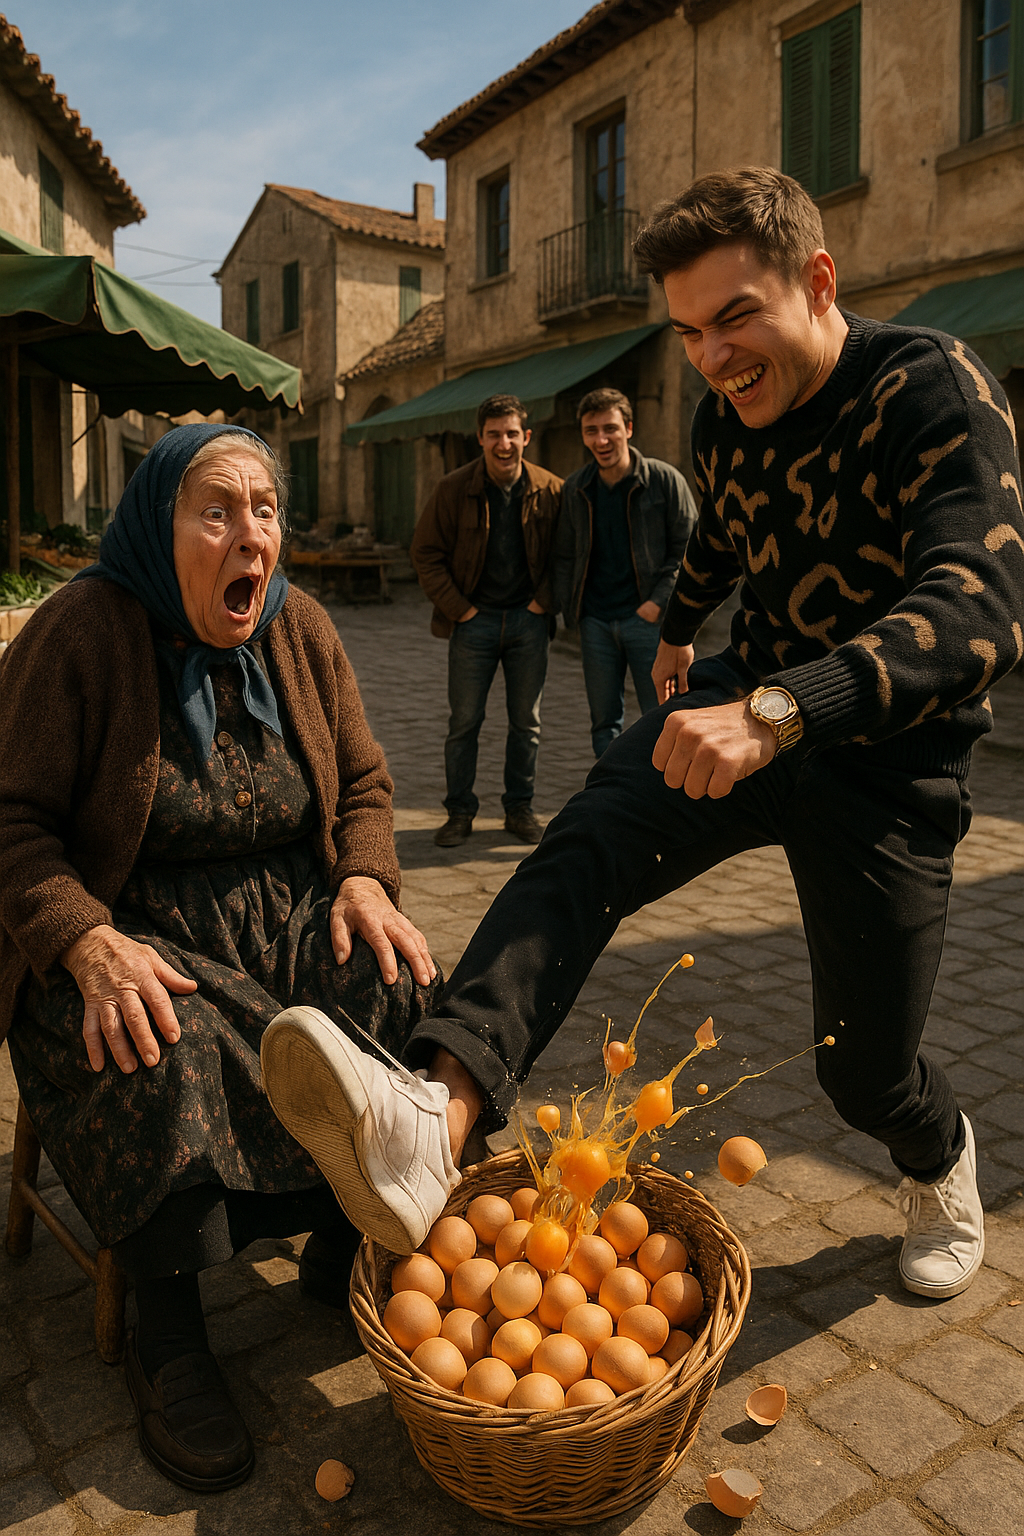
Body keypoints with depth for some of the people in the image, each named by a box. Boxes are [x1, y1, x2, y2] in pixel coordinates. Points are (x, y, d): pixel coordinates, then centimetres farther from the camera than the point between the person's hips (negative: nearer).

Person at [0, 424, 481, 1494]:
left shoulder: (299, 630, 4)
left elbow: (364, 784, 13)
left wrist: (366, 880, -7)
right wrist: (86, 942, -25)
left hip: (288, 916, 4)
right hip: (132, 932, -3)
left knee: (403, 992, -23)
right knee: (164, 1055, -34)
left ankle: (340, 1252, -2)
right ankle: (167, 1336, -10)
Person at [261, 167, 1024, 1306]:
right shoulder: (724, 419, 0)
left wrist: (778, 710, -51)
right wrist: (679, 629, 41)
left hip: (885, 755, -4)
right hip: (750, 703, 5)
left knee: (865, 1070, 5)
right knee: (584, 846, -26)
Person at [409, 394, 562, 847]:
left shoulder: (551, 491, -1)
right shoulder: (454, 489, -6)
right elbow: (425, 552, 0)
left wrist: (545, 599, -1)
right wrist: (457, 606, -6)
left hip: (528, 620, 1)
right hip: (475, 619, -1)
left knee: (527, 722, 8)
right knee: (464, 722, 3)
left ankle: (519, 809, 21)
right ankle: (459, 812, 14)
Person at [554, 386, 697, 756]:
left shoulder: (664, 480, -4)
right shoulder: (574, 490, 8)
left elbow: (688, 551, -2)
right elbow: (563, 557, 16)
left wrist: (659, 602, -11)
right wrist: (568, 608, 5)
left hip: (648, 618, -4)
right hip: (595, 623, 4)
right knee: (604, 722, 10)